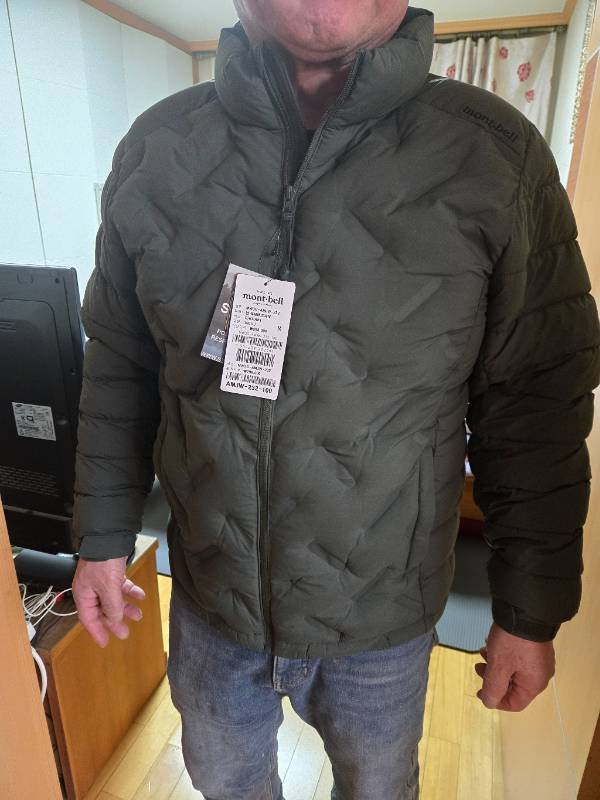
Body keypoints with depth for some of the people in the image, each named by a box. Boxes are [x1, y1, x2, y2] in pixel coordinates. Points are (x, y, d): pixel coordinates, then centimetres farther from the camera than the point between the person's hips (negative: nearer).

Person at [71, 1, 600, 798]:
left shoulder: (500, 156, -14)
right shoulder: (155, 145, -7)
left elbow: (534, 411, -9)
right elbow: (120, 369, 0)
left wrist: (532, 610, -3)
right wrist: (104, 534, 4)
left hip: (384, 614, -1)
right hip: (208, 593, 3)